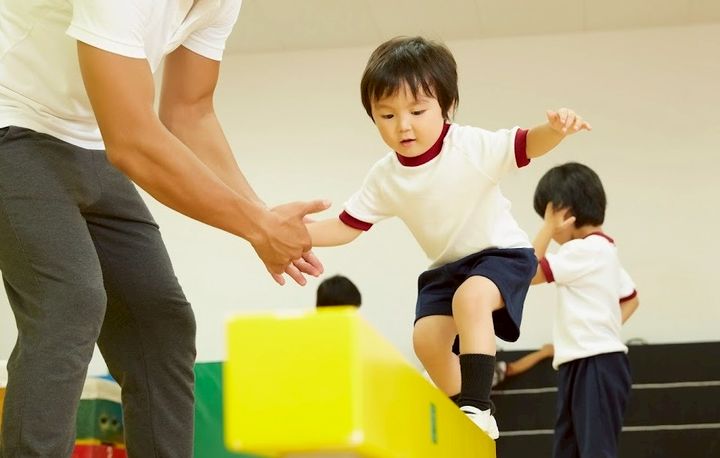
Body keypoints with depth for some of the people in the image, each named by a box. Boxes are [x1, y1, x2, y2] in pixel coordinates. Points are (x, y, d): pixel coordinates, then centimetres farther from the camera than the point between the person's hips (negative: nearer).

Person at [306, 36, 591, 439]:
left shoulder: (473, 146, -21)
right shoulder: (385, 178, -8)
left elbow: (527, 145, -26)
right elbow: (345, 227, -1)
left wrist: (555, 129, -51)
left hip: (502, 252, -6)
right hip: (446, 266, 6)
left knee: (470, 297, -34)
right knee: (427, 338, -8)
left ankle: (477, 405, -32)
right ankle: (463, 413, 15)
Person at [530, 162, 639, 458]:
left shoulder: (585, 249, -12)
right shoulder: (599, 251, 19)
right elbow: (631, 299, 28)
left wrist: (548, 228, -6)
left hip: (596, 364, -10)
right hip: (579, 365, 10)